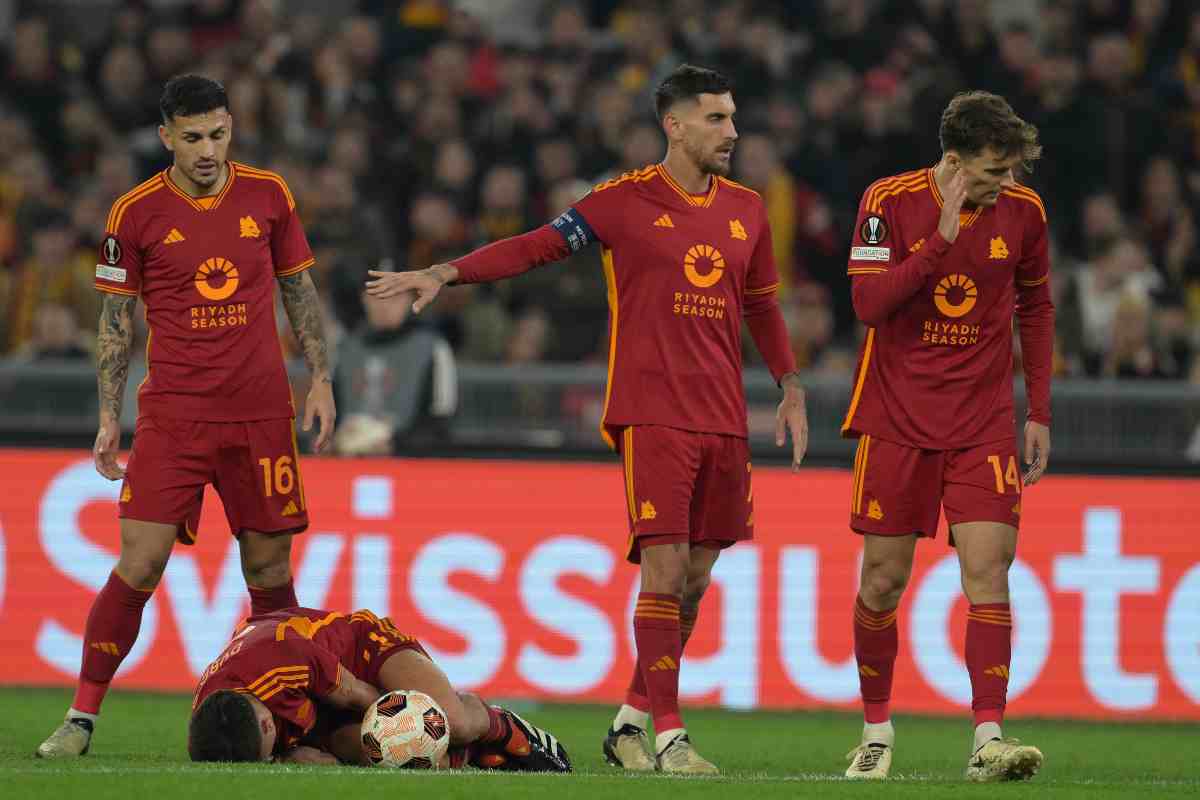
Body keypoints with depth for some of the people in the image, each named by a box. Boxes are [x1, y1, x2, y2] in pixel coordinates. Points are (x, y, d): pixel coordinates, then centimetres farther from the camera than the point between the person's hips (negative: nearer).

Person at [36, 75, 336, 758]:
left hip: (261, 412, 2)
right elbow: (116, 318, 7)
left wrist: (320, 379, 7)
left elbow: (300, 290, 14)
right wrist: (109, 416, 3)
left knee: (269, 567, 3)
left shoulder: (268, 195, 5)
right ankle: (83, 716, -4)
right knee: (141, 563, -11)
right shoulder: (137, 213, -1)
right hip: (172, 413, -2)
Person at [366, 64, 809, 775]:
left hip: (724, 419, 6)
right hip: (652, 415, -6)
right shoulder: (627, 201, -2)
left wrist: (791, 388, 19)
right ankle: (667, 737, -14)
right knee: (665, 568, -14)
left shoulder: (746, 210, 13)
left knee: (694, 580, 8)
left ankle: (632, 720, 20)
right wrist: (444, 274, -10)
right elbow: (537, 247, -1)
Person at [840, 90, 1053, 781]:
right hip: (897, 419, -1)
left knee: (988, 569, -12)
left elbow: (1036, 308, 13)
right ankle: (877, 730, 20)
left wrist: (1039, 413, 9)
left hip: (983, 425, 1)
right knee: (884, 580, 3)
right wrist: (942, 238, -25)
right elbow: (869, 303, -17)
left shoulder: (1023, 211, 0)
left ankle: (989, 738, -15)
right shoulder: (891, 201, -8)